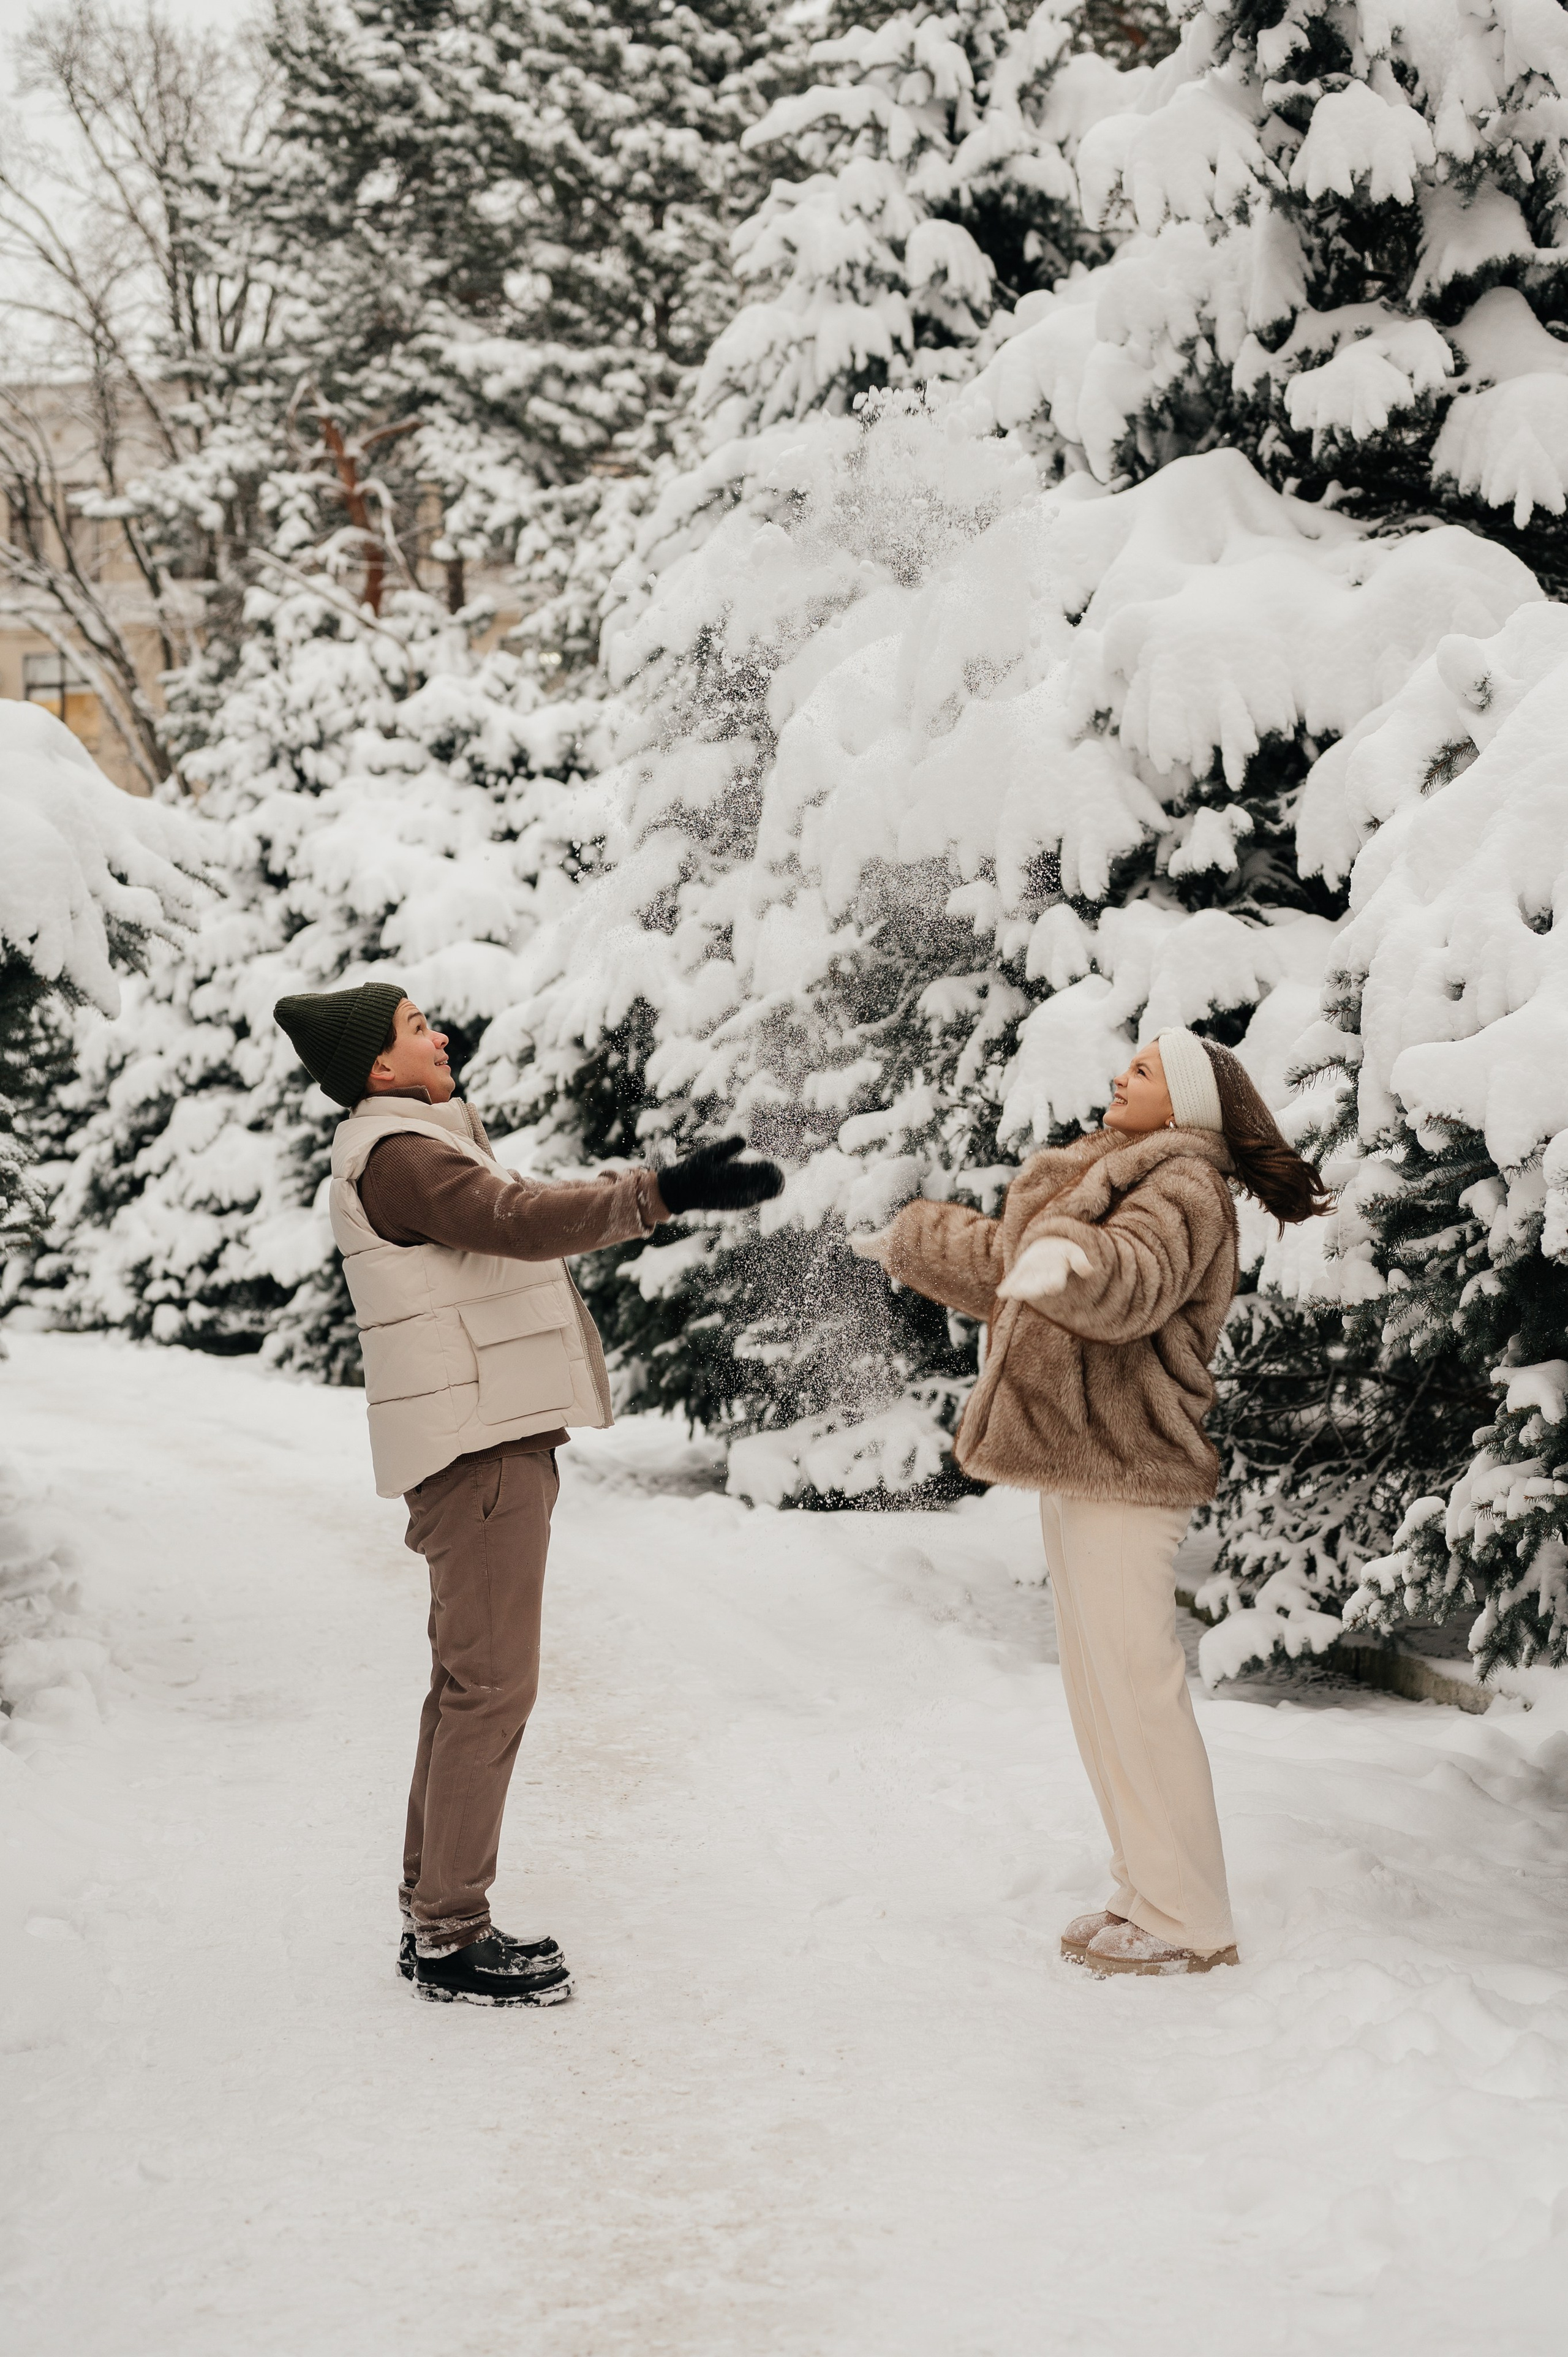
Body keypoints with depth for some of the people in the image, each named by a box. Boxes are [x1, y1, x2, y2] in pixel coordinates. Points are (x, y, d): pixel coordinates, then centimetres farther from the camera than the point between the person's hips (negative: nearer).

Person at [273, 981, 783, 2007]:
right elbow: (522, 1220, -30)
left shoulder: (415, 1149, 18)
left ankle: (434, 1910, 21)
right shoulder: (396, 1154, -15)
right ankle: (452, 1937, -6)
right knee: (492, 1685, -10)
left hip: (491, 1441, 11)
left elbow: (514, 1220, 25)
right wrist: (663, 1191, -35)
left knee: (470, 1683, 14)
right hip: (476, 1447, -11)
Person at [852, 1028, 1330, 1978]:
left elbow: (1135, 1278, -33)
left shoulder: (1184, 1188, -10)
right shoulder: (1117, 1173, 21)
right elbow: (1006, 1263, 36)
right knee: (1099, 1688, 13)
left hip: (1123, 1471, -10)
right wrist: (913, 1241, 47)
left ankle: (1189, 1921, -4)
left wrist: (1068, 1262, -53)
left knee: (1136, 1687, -10)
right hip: (1075, 1467, 10)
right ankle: (1145, 1895, 20)